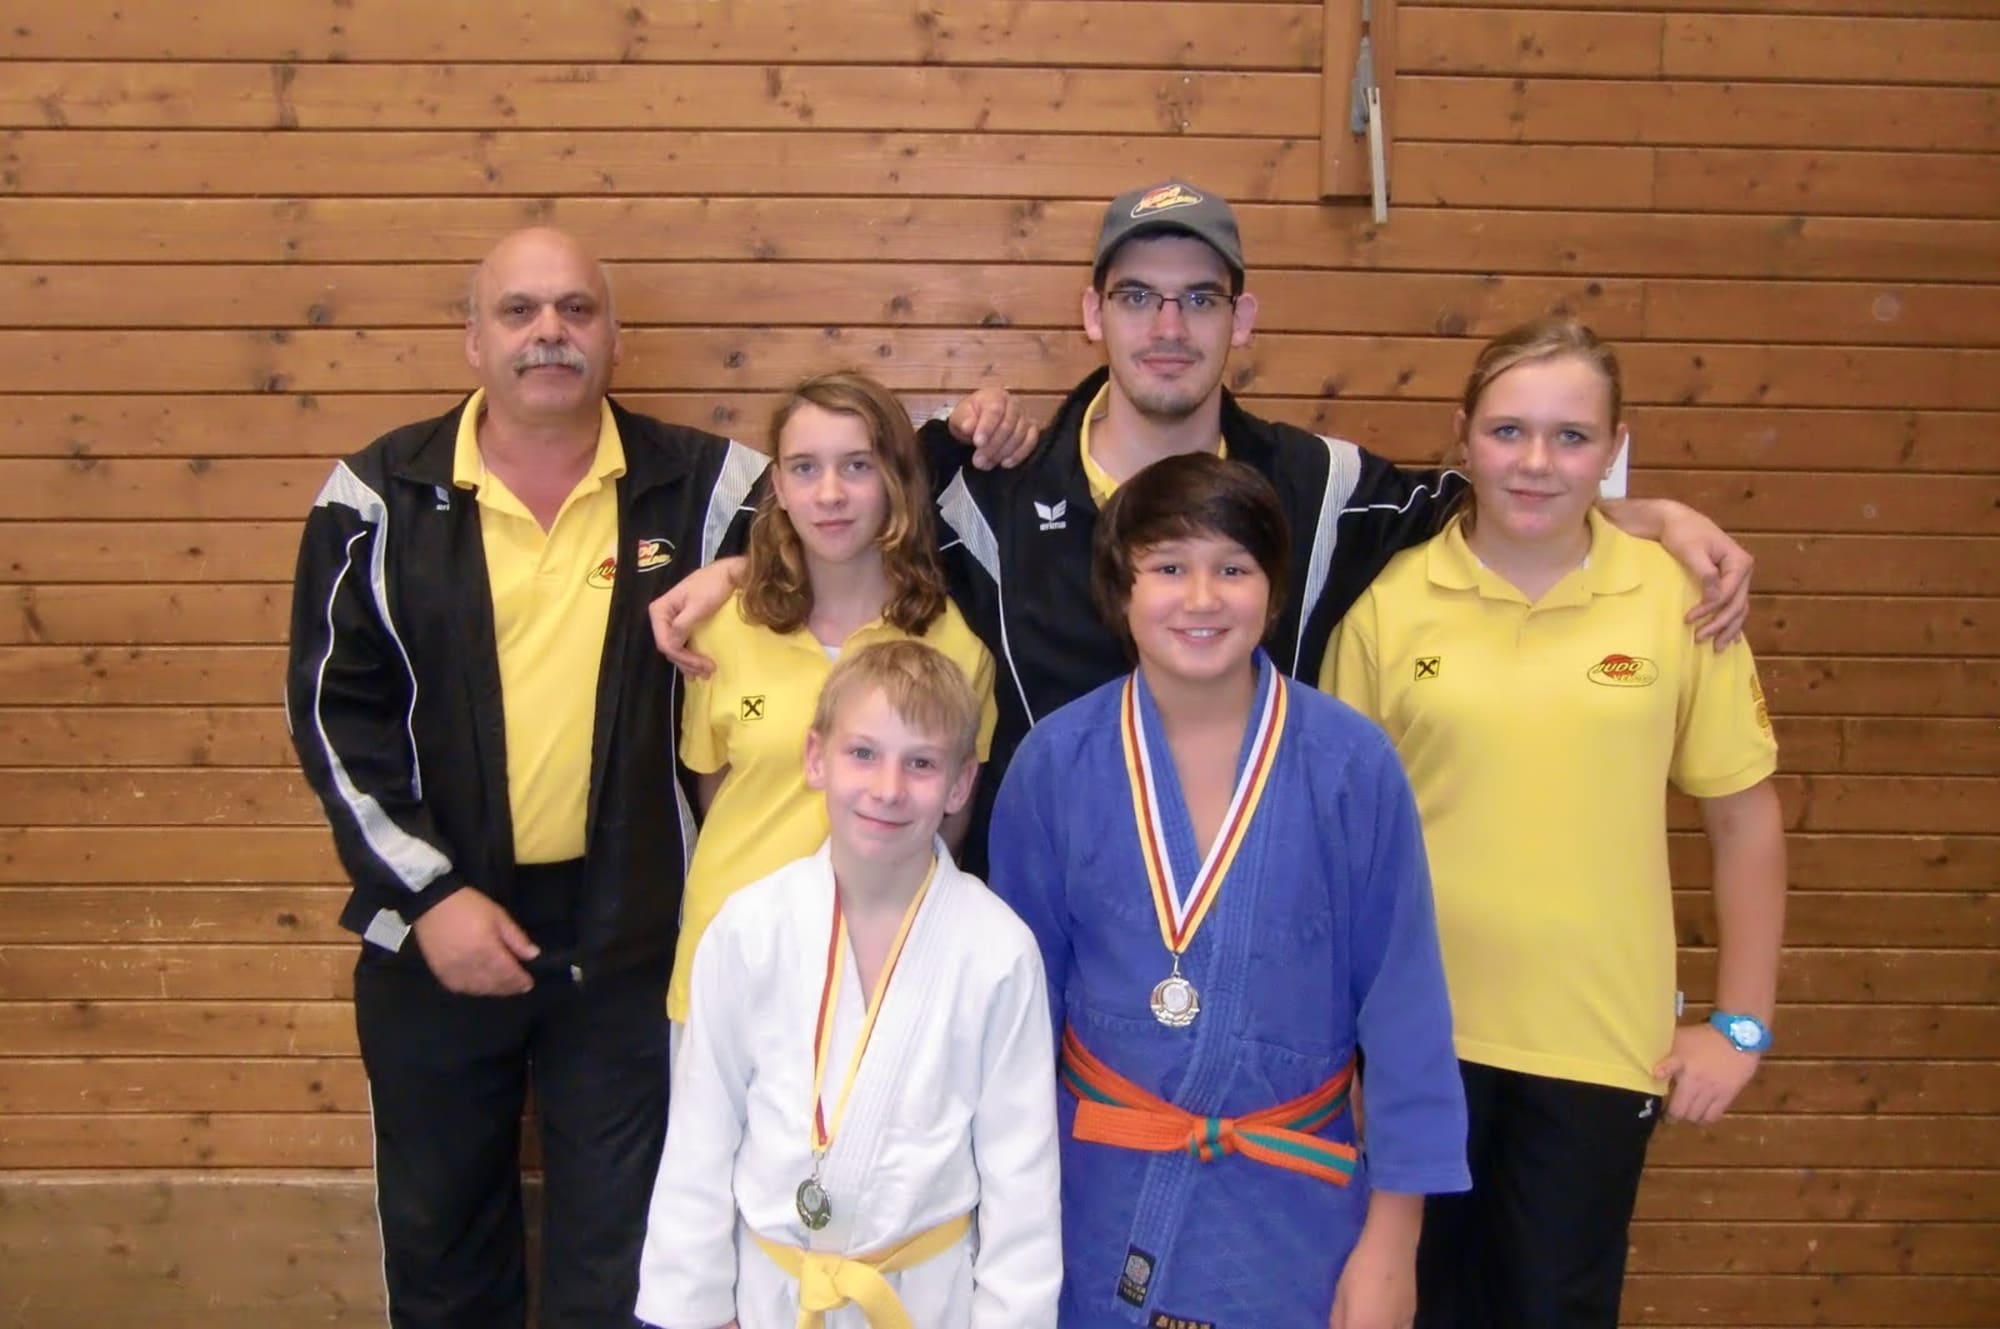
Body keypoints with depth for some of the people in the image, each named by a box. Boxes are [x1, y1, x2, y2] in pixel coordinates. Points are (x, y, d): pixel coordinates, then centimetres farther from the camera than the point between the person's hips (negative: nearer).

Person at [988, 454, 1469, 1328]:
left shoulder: (1352, 764, -13)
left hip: (1291, 1209, -1)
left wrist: (1391, 1239, -5)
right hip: (1099, 1201, 1)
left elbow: (1404, 1004, -7)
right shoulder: (1055, 763, -9)